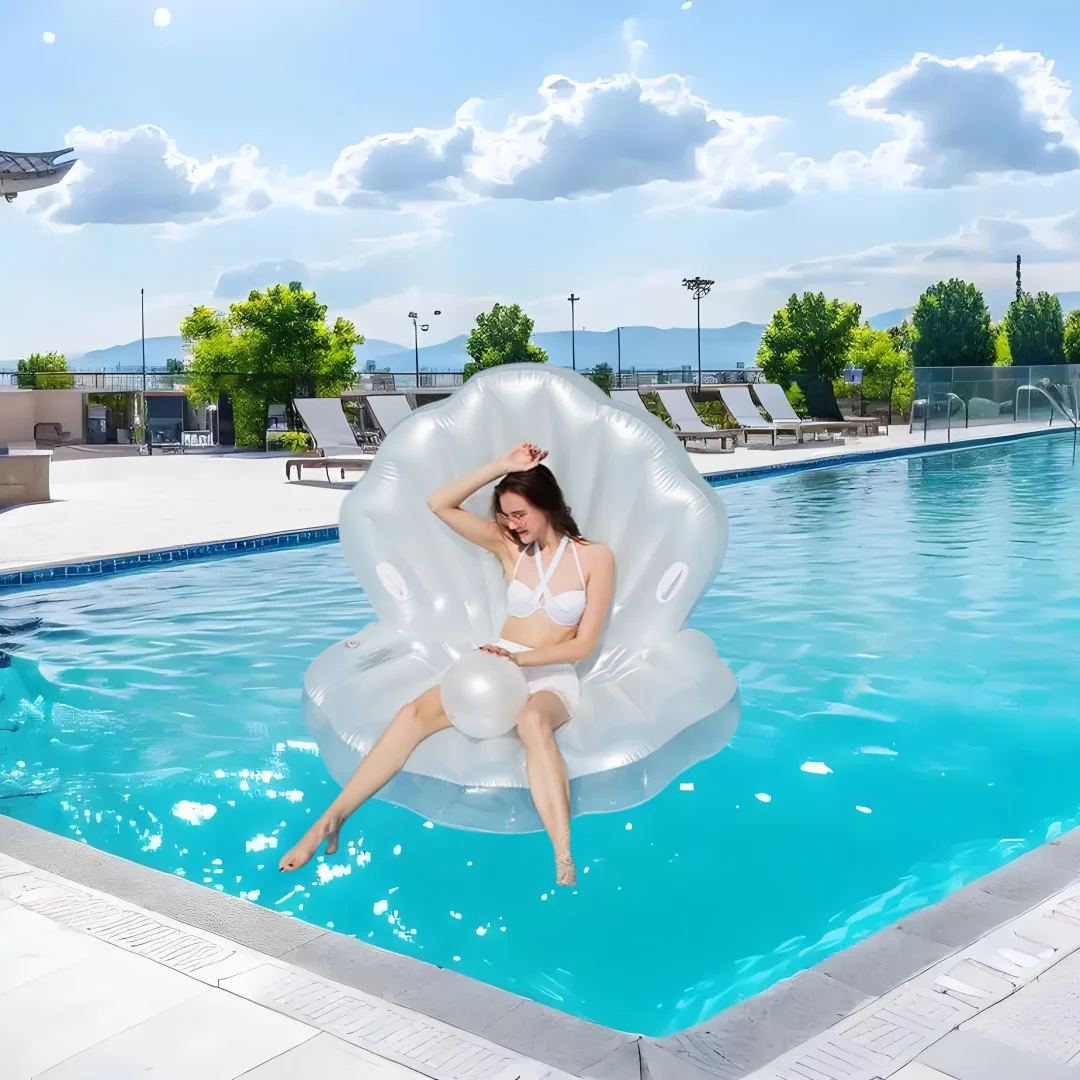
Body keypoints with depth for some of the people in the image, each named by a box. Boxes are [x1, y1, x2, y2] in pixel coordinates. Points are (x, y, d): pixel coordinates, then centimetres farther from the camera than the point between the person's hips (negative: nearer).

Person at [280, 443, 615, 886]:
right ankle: (330, 820, -29)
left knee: (533, 722, -43)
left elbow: (585, 644, -8)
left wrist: (519, 657, -20)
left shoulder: (596, 557, -3)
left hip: (551, 677, -3)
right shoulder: (508, 545, 6)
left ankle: (564, 862, -57)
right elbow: (439, 504, -2)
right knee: (415, 712, -27)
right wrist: (501, 467, -9)